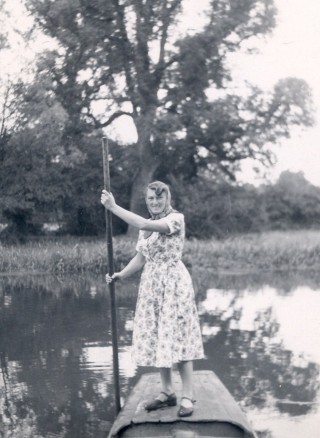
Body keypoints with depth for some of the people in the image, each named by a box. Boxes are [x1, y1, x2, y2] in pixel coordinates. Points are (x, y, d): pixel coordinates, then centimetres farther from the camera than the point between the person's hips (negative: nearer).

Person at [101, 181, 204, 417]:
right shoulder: (145, 226, 12)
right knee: (157, 338, 9)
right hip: (151, 285, 7)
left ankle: (188, 396, 1)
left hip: (174, 283, -7)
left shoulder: (176, 218, -11)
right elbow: (140, 258, 14)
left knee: (177, 338, -6)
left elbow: (144, 224, -25)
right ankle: (167, 392, 20)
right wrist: (121, 275, -1)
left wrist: (113, 207, -22)